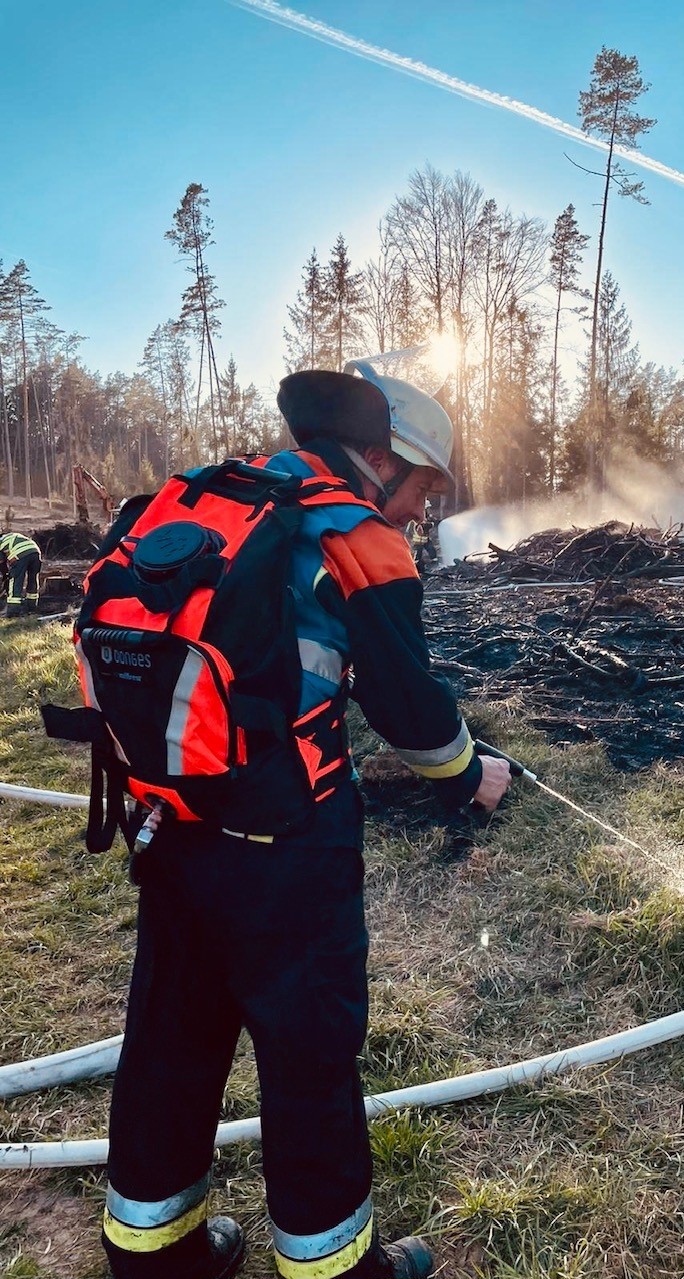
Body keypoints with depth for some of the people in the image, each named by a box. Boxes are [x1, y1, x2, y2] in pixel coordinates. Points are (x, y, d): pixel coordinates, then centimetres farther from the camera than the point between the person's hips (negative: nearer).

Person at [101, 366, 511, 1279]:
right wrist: (469, 774, 10)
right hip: (285, 847, -7)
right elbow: (408, 700, -9)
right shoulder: (360, 538, -10)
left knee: (173, 1032, 21)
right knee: (311, 1048, 11)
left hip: (174, 820, 8)